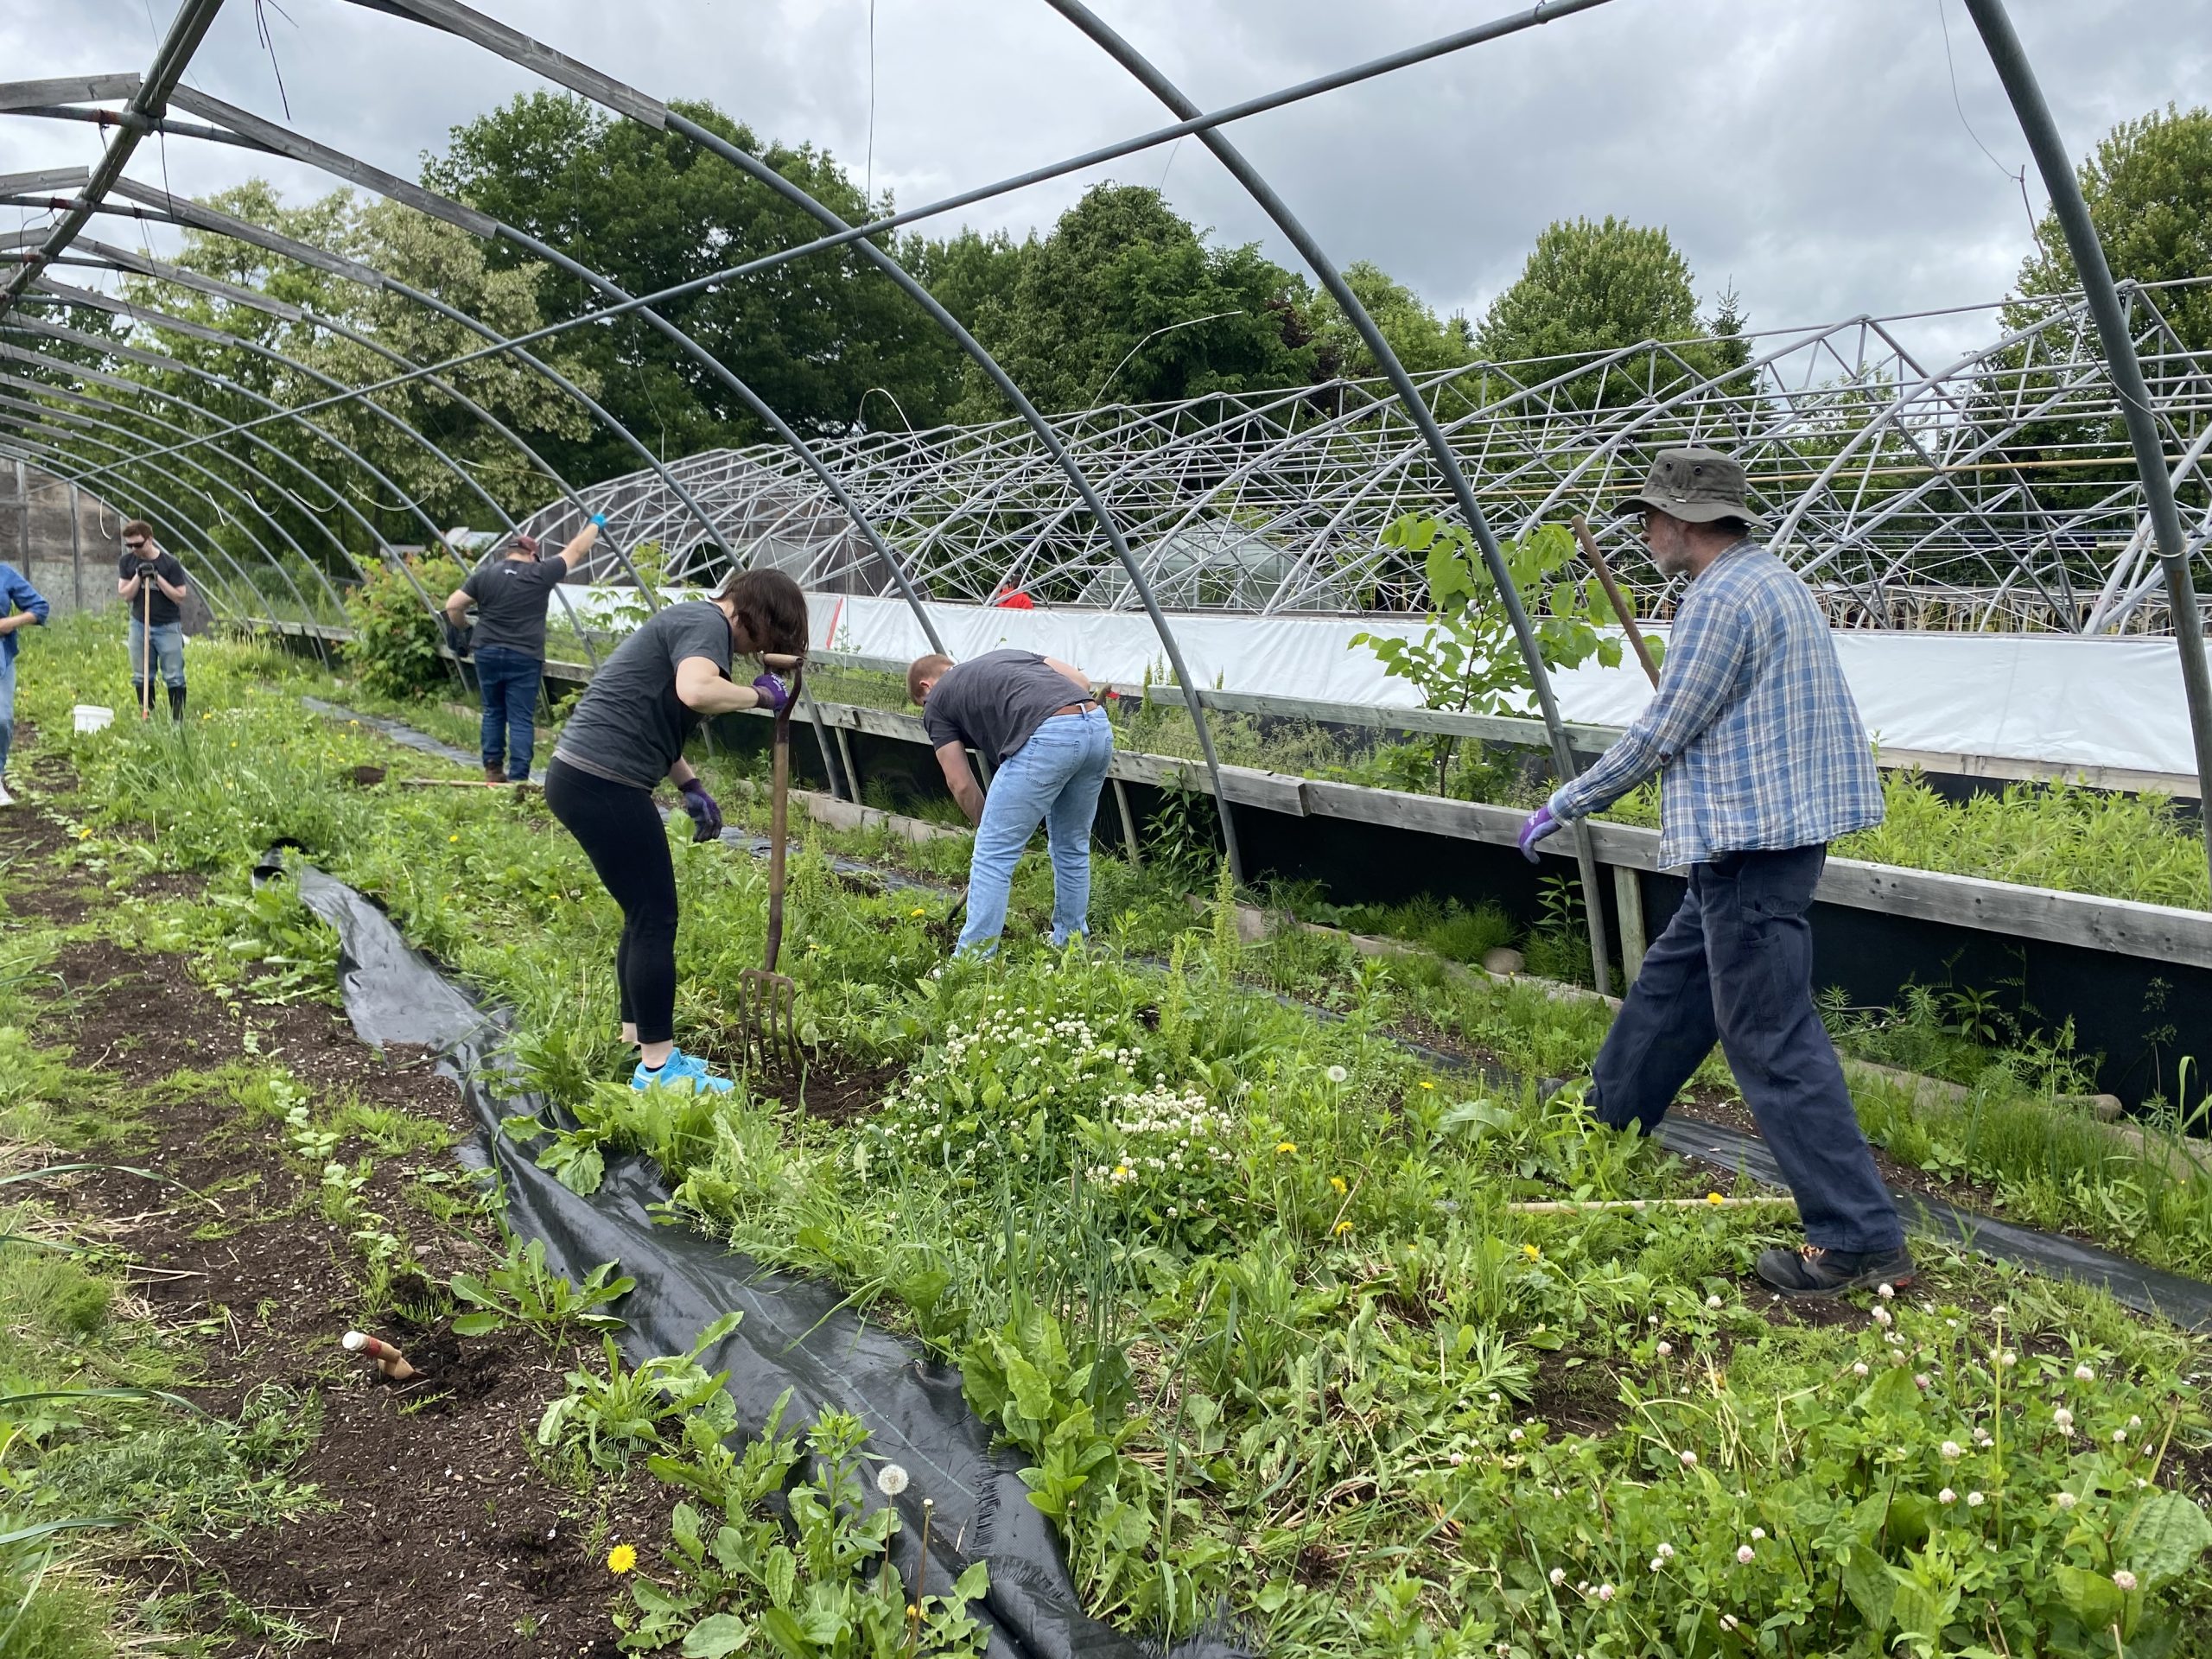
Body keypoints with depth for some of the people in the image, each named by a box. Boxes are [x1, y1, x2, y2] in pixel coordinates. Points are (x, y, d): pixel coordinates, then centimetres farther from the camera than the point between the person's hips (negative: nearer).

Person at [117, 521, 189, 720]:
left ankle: (178, 720, 0)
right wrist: (138, 575, -15)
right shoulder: (126, 562, 3)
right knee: (141, 677, 6)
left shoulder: (169, 563, -7)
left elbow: (179, 597, -9)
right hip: (139, 625, 4)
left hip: (168, 626, -3)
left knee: (173, 677, -4)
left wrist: (157, 577, -19)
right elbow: (125, 596, -1)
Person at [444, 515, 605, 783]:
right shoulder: (541, 574, -3)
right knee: (521, 719, -1)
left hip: (488, 653, 3)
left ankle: (492, 769, 20)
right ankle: (518, 777, -4)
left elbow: (453, 605, 3)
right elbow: (576, 550, 8)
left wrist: (460, 628, 23)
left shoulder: (485, 573, 3)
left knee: (493, 712, 17)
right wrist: (595, 525, 23)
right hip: (525, 658, -3)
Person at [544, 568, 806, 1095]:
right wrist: (758, 694, -15)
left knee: (645, 914, 18)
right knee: (655, 919, -3)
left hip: (582, 776, 11)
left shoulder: (688, 619, 22)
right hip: (603, 784, -11)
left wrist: (692, 787, 26)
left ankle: (638, 1042, 28)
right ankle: (658, 1068, 5)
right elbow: (695, 691, -33)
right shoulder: (708, 623, -10)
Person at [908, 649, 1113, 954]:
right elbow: (1081, 681, 24)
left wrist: (986, 826, 33)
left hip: (1047, 738, -6)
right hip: (1099, 726, 7)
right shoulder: (1007, 655, 36)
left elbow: (961, 784, 17)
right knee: (1073, 848, 24)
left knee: (993, 856, 4)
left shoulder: (937, 701, 21)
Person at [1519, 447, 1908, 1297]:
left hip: (1751, 844, -11)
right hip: (1767, 831, 11)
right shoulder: (1769, 577, 15)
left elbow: (1659, 736, -16)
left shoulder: (1722, 598, -17)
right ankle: (1606, 1116, 40)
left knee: (1773, 1040, -7)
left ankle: (1863, 1241, -3)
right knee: (1673, 980, 23)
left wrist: (1561, 807, -6)